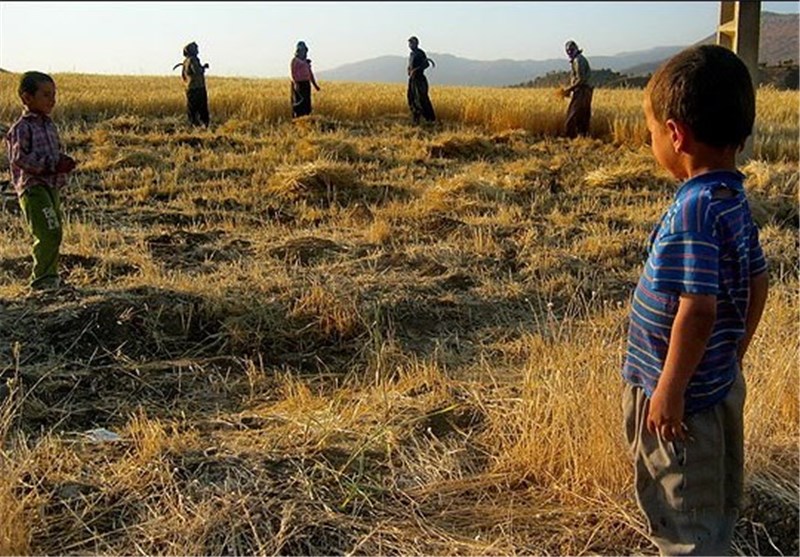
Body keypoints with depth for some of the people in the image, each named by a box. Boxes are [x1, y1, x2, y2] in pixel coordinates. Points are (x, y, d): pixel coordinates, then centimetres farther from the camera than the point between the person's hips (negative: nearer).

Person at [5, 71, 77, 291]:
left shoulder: (49, 126, 14)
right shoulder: (21, 128, -11)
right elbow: (18, 158, -18)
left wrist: (64, 162, 0)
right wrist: (52, 165, -21)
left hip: (52, 187, 9)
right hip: (32, 188, -8)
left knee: (54, 233, 12)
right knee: (49, 233, -15)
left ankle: (49, 275, 24)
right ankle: (41, 278, -5)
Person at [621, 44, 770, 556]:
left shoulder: (694, 210, -26)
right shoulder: (734, 200, 2)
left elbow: (698, 309, -29)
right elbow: (758, 284, 10)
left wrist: (670, 390, -20)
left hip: (685, 392, -9)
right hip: (722, 381, 9)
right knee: (716, 502, 25)